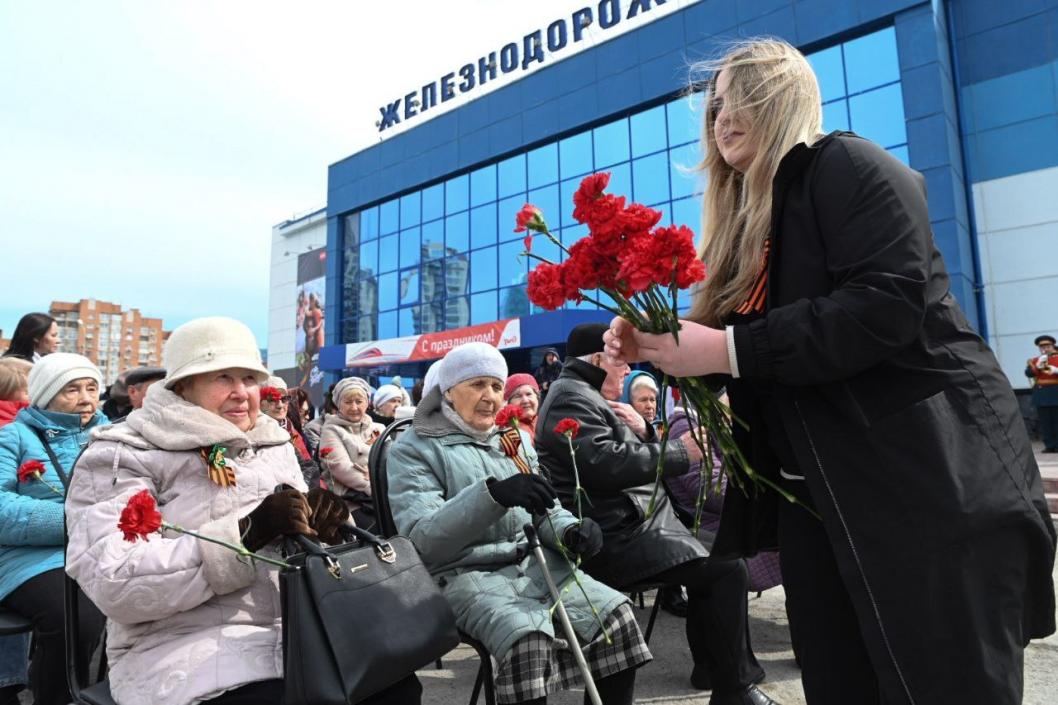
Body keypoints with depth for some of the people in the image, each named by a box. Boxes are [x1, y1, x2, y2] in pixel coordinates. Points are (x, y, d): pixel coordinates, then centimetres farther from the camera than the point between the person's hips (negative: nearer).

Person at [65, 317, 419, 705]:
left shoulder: (275, 447, 15)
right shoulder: (122, 455, -2)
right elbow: (115, 583, -15)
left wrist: (320, 531, -7)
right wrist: (248, 533, -24)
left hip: (294, 634, 5)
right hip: (184, 648, -5)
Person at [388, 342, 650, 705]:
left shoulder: (516, 439, 16)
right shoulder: (414, 448, -2)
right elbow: (421, 538, -16)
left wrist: (570, 530, -7)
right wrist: (493, 494, -32)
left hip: (534, 562, 5)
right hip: (466, 573, -5)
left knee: (616, 613, -16)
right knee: (528, 638, -33)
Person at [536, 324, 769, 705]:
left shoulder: (589, 398, 21)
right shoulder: (571, 397, -14)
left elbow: (630, 458, 21)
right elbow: (608, 465, -28)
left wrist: (643, 431, -1)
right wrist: (681, 453, -20)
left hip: (634, 525, 11)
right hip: (615, 537, -11)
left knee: (711, 567, 18)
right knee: (727, 569, -14)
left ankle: (712, 666, 29)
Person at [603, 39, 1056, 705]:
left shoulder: (847, 165, -8)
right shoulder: (745, 217, 15)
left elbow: (886, 305, -23)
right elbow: (748, 339, 14)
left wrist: (727, 349, -25)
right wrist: (656, 345, -3)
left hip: (929, 479, -7)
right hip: (817, 492, 8)